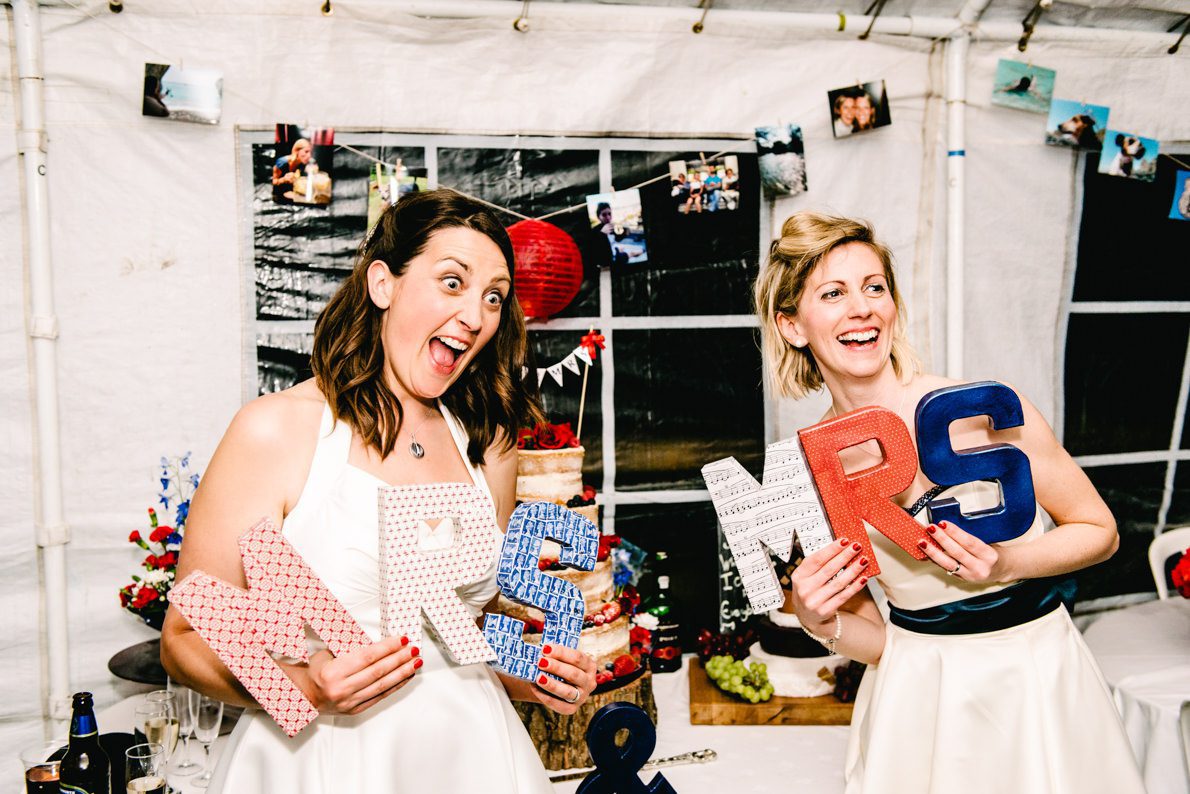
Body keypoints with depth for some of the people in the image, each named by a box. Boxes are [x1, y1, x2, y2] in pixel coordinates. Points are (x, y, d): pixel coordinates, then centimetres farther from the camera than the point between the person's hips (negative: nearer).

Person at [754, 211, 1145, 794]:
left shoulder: (984, 409, -18)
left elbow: (1100, 531, -4)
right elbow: (875, 636, -1)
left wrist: (1006, 563, -21)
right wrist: (817, 622, -22)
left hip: (1034, 672, -1)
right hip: (915, 691, 2)